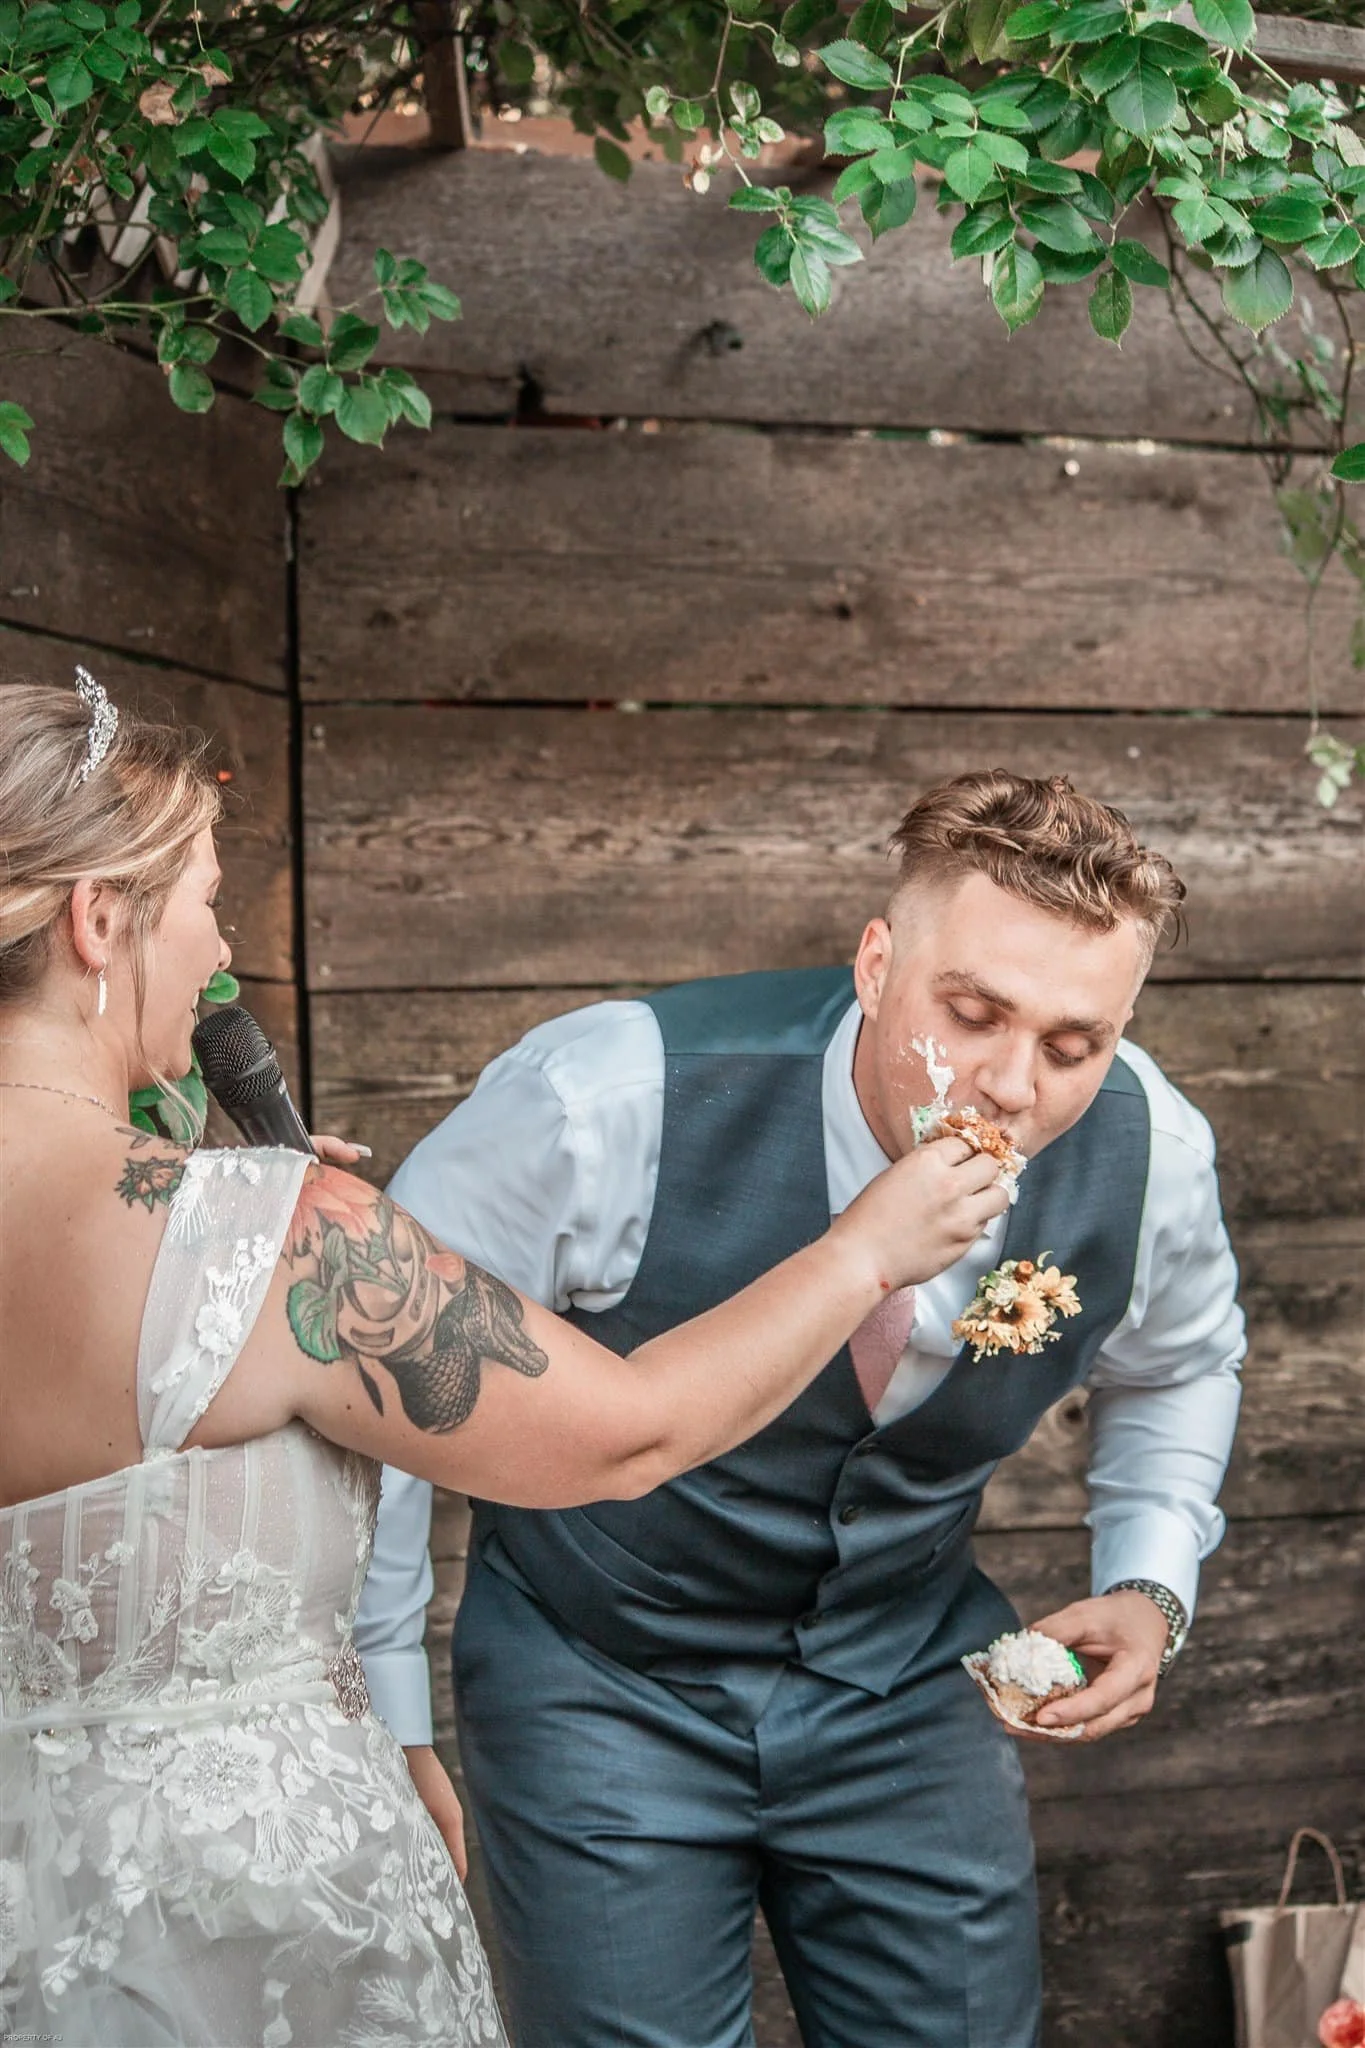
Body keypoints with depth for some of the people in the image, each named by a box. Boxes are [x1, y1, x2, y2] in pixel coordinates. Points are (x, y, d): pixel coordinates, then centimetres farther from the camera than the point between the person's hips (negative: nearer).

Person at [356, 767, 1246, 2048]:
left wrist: (1148, 1584, -8)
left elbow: (1176, 1366, 9)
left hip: (907, 1682, 3)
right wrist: (383, 1713, -10)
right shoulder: (611, 1103, -29)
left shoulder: (1149, 1154, -16)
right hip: (600, 1687, -3)